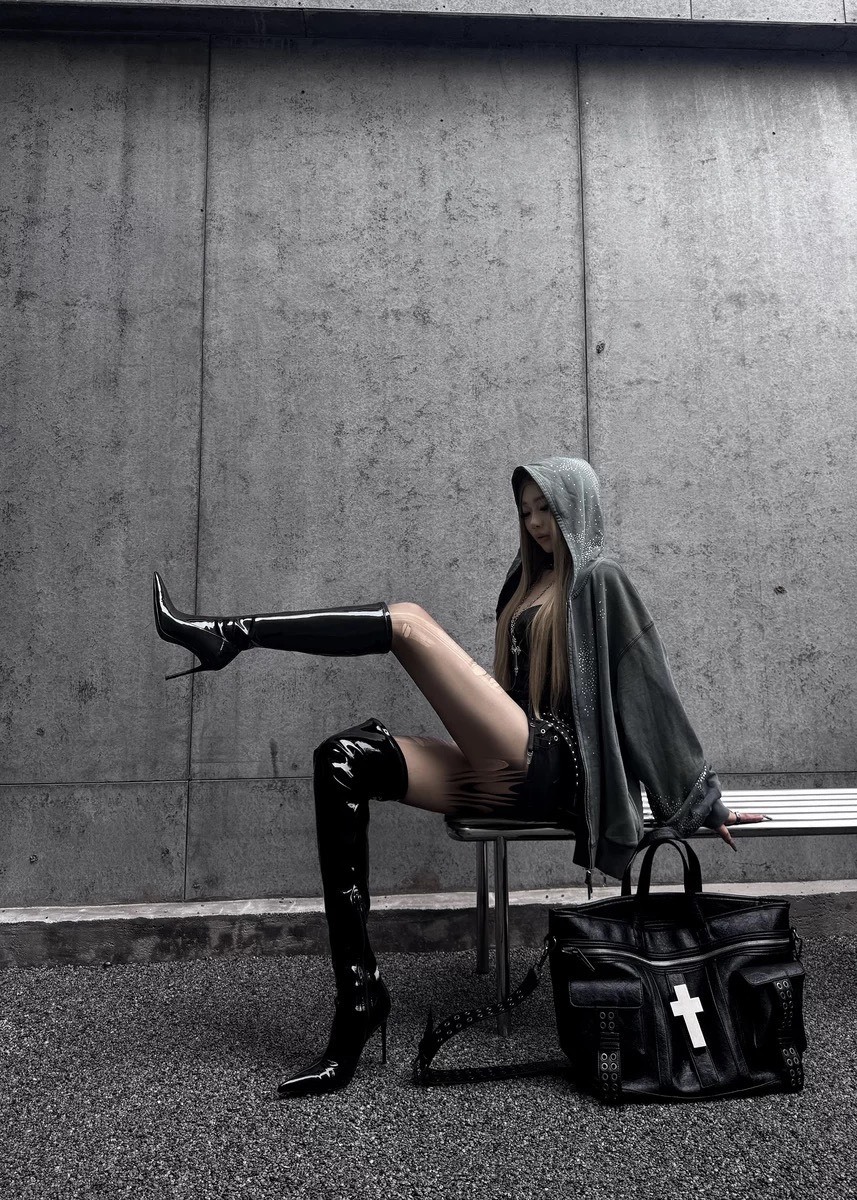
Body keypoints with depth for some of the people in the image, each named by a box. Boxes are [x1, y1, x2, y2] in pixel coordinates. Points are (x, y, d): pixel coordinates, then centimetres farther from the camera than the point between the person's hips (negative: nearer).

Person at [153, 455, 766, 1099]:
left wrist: (704, 800, 4)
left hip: (549, 768, -8)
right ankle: (359, 992, -14)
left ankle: (231, 635, -19)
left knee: (408, 622, -18)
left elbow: (655, 692, 1)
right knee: (342, 763, -13)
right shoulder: (525, 582, 24)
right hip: (503, 772, 8)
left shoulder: (601, 582, 2)